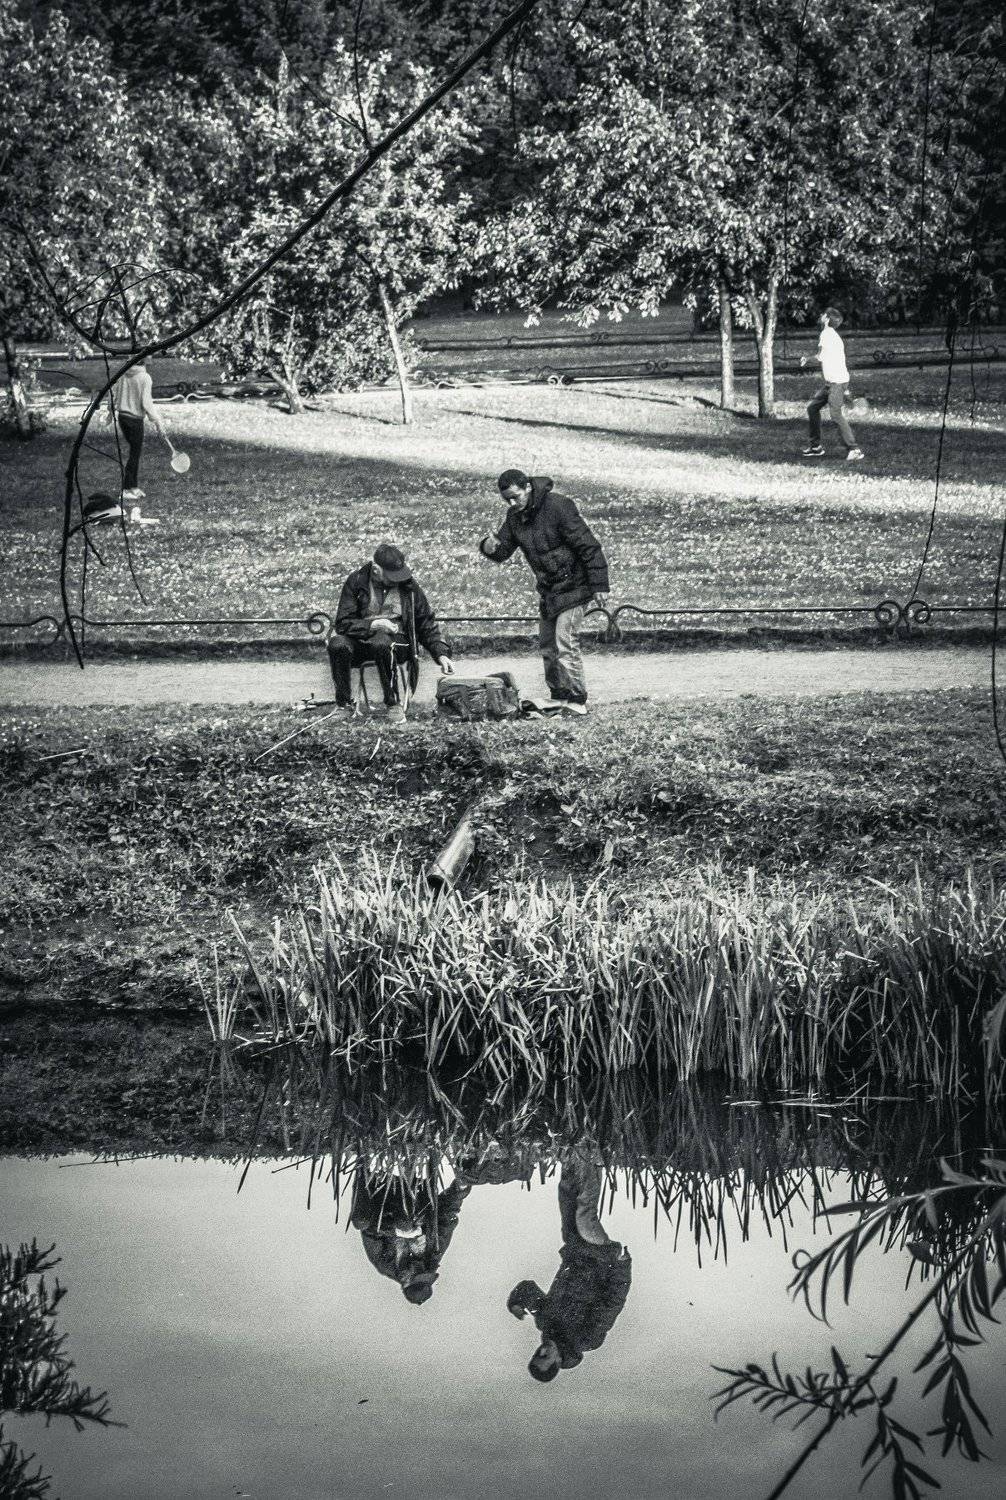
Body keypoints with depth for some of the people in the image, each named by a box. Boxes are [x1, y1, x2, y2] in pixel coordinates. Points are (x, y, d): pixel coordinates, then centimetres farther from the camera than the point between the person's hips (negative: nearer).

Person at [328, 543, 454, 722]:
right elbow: (344, 623, -6)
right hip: (361, 639, 1)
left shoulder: (408, 585, 2)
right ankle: (344, 704, -17)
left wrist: (441, 654, -1)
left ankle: (393, 704, -24)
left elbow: (426, 622, 9)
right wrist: (373, 624, -21)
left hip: (397, 640, -1)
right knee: (338, 645, -32)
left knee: (380, 643, -37)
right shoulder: (356, 581, -1)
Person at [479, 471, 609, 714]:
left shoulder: (559, 507, -21)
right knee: (547, 645, 10)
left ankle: (577, 701, -12)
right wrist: (490, 548, -20)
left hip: (573, 584, -8)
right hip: (548, 590, 8)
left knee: (564, 641, -15)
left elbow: (589, 546, -20)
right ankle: (558, 697, 20)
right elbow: (503, 551, 5)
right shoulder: (515, 516, 2)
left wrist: (599, 585, -21)